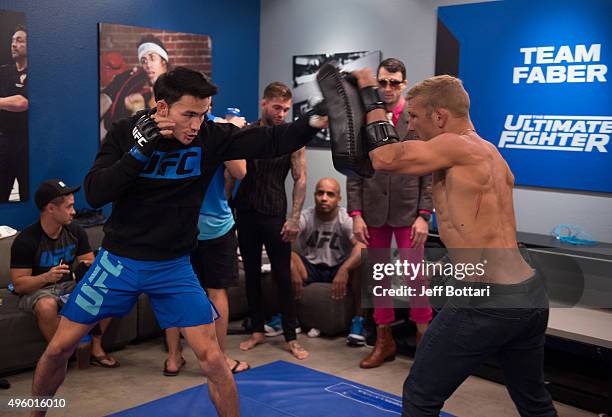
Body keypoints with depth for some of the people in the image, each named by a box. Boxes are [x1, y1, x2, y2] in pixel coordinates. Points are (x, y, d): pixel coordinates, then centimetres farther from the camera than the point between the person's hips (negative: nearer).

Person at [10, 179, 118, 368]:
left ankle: (96, 348, -6)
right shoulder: (25, 240, -16)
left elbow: (91, 263, 1)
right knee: (47, 306, -39)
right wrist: (47, 277, -35)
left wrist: (89, 268, -25)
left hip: (68, 285, 5)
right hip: (36, 290, -4)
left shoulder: (75, 232, -3)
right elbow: (18, 285, -16)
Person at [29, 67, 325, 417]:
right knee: (59, 348, 10)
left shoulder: (211, 136, -11)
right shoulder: (125, 133, -10)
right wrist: (139, 150, -27)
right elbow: (94, 194, -18)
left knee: (211, 356, -6)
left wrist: (314, 121, -33)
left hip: (174, 268, 0)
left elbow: (272, 141, -18)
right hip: (118, 260, 1)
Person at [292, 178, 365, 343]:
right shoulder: (305, 218, -11)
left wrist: (344, 270, -47)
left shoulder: (346, 219, -15)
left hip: (339, 269, -1)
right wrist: (293, 270, -41)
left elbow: (362, 246, -33)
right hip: (309, 269, 1)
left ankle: (359, 319, -19)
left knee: (363, 261, -31)